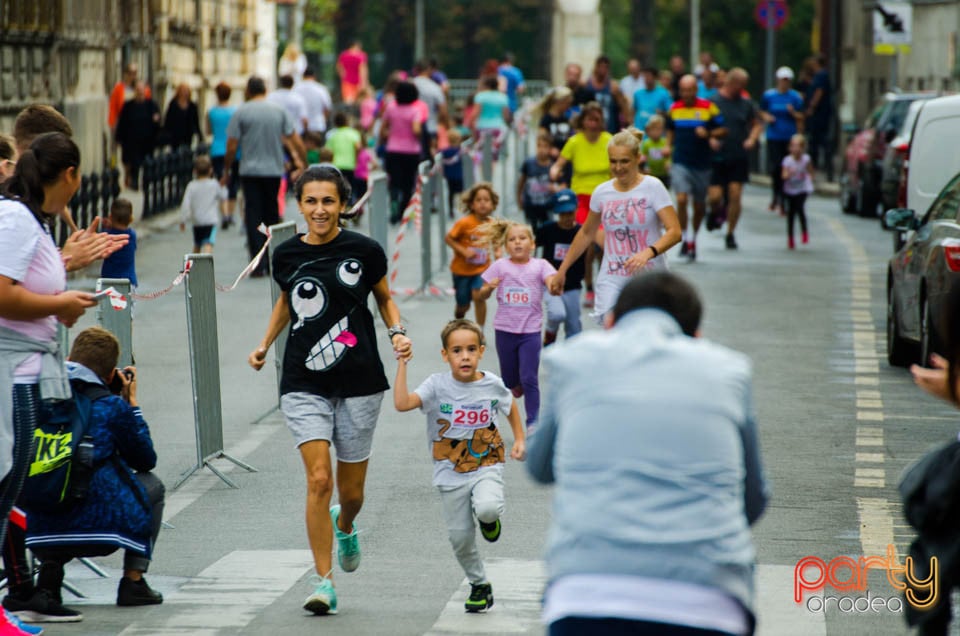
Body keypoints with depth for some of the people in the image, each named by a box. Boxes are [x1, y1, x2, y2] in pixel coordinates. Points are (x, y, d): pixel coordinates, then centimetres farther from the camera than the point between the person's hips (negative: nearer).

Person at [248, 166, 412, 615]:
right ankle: (323, 582, -7)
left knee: (351, 490, 9)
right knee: (319, 479, -14)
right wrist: (265, 345, 12)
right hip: (304, 384, 0)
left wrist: (398, 333, -5)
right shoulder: (287, 255, 1)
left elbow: (385, 298, 12)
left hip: (359, 382, 0)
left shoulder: (364, 251, -5)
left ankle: (344, 527, 46)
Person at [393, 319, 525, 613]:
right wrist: (402, 363, -28)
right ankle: (480, 585, 30)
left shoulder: (492, 384, -5)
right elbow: (402, 403, -27)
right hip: (451, 473, 1)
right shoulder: (438, 385, -11)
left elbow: (510, 406, 18)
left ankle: (489, 517, 7)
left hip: (486, 465, -1)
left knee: (487, 509, -32)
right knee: (460, 538, 6)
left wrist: (520, 439, 12)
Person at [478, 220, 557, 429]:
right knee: (510, 381, 12)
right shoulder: (499, 266, 1)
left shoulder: (540, 265, -1)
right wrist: (489, 288, -20)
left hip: (530, 331, -2)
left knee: (529, 378, -7)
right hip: (505, 331, 2)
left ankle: (533, 421, 0)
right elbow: (483, 295, 3)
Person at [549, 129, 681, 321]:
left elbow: (674, 232, -14)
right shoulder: (602, 192, 5)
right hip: (612, 278, 2)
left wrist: (649, 252, -31)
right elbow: (586, 234, 20)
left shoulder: (652, 187, -7)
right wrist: (562, 270, 20)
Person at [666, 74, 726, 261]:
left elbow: (723, 130, -3)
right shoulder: (674, 109, 5)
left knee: (699, 206, 10)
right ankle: (686, 238, -8)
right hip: (680, 163, 0)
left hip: (702, 164, 0)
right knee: (681, 199, -18)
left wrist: (708, 134, -20)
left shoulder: (708, 108, -4)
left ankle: (694, 237, 32)